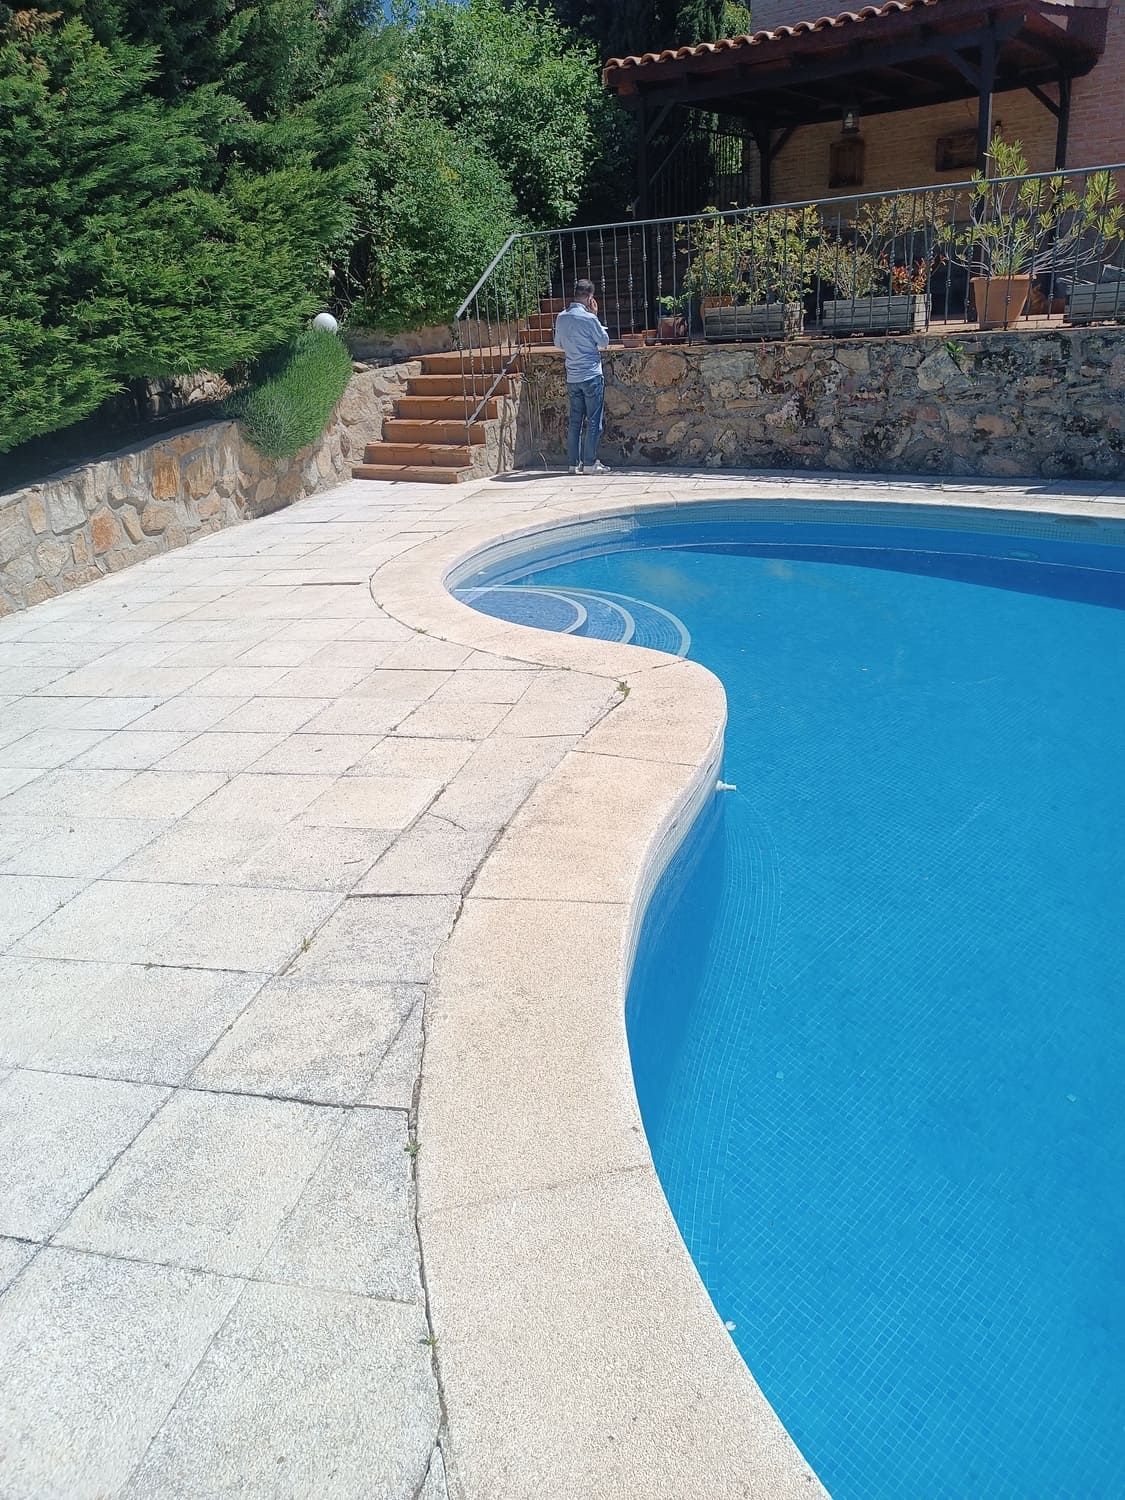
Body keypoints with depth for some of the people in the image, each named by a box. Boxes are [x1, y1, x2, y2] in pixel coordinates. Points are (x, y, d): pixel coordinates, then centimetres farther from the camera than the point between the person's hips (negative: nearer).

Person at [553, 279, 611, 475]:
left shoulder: (561, 318, 5)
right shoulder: (589, 318, -13)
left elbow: (558, 344, 18)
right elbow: (604, 342, -2)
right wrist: (596, 315, 2)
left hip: (572, 377, 6)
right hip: (591, 376, -6)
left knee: (575, 421, 9)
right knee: (593, 422, -1)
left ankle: (574, 463, 9)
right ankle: (590, 463, -2)